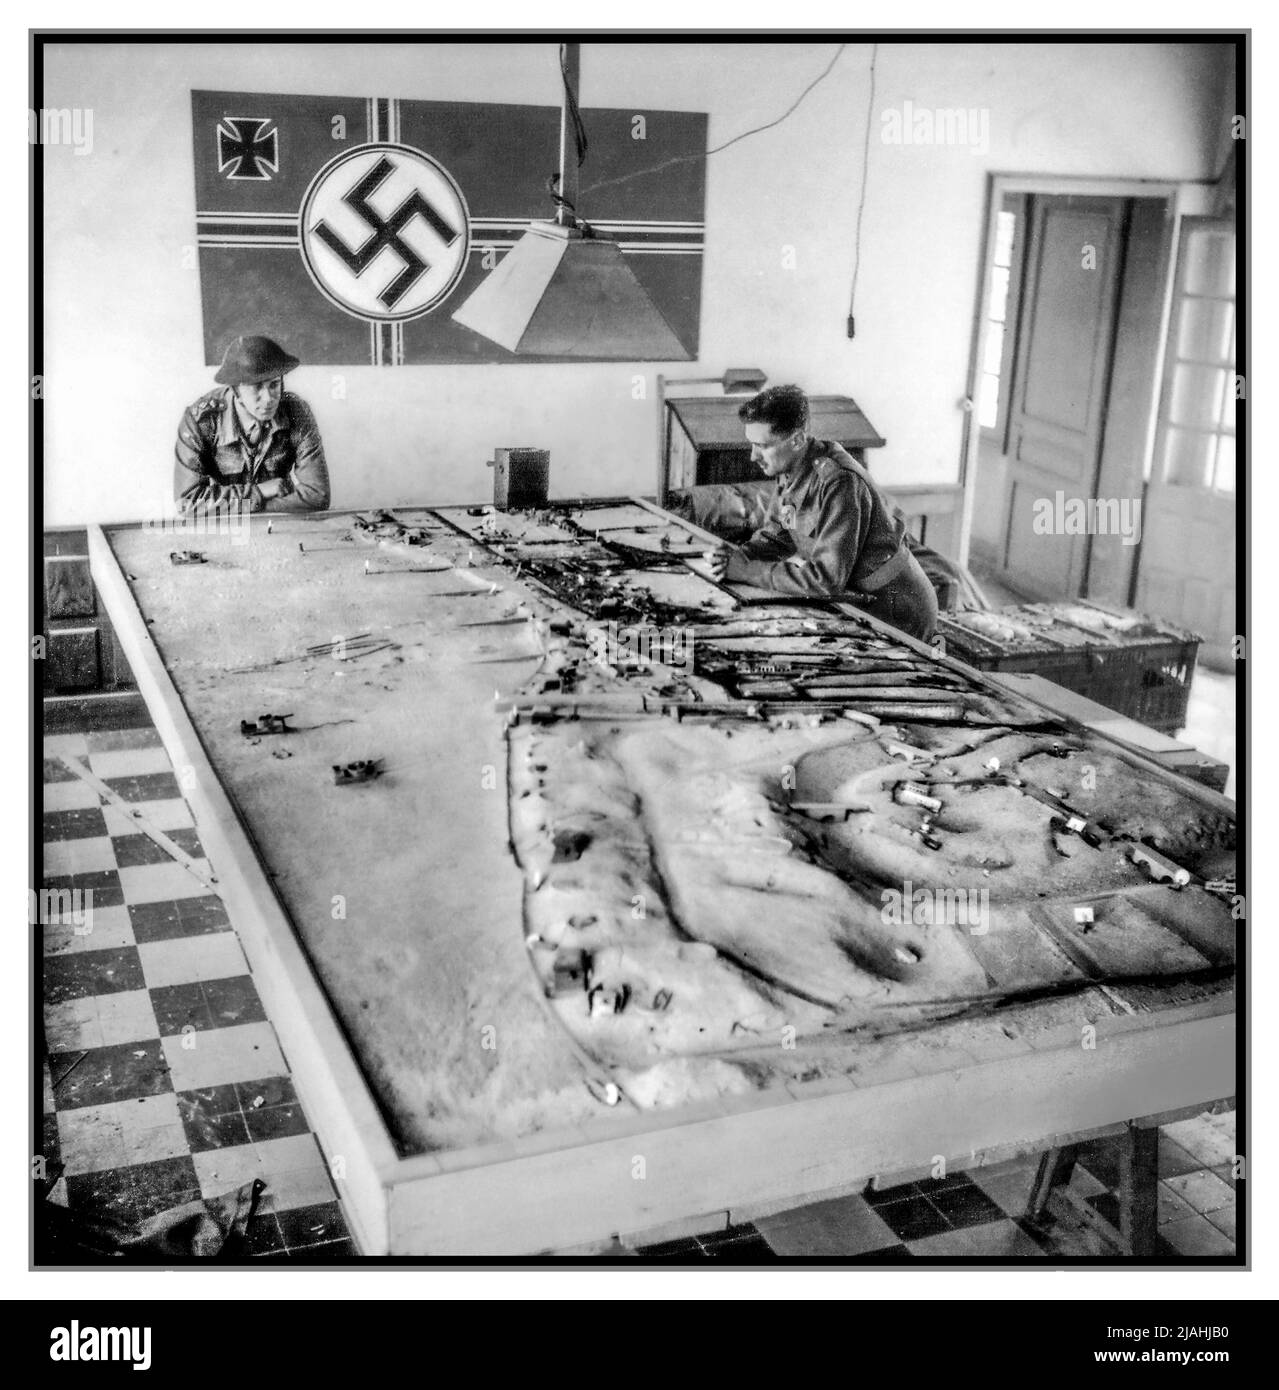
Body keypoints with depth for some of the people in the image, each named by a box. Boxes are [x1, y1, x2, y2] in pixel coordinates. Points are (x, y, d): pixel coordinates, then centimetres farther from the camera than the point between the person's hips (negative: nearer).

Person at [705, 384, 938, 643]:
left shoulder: (839, 483, -28)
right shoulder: (790, 470, -1)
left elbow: (827, 578, -31)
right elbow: (774, 536, 9)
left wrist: (749, 572, -27)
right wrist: (739, 555, -13)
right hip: (859, 602, 8)